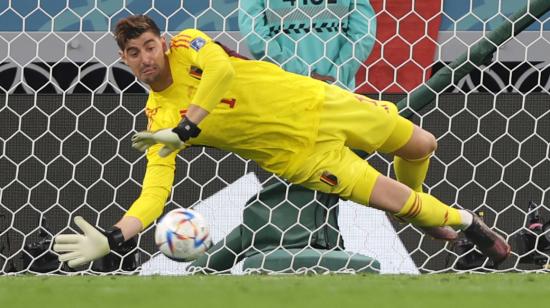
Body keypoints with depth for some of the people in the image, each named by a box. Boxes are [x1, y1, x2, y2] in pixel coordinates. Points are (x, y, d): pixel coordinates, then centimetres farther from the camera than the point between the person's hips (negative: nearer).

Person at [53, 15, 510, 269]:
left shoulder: (187, 47, -12)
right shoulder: (159, 121, -12)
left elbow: (220, 68, -35)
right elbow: (154, 193, -19)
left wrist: (187, 127, -40)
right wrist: (112, 239, -35)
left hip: (314, 105, 1)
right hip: (298, 155, -1)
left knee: (420, 146, 10)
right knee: (397, 202, -5)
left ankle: (417, 205, 44)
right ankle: (462, 221, 28)